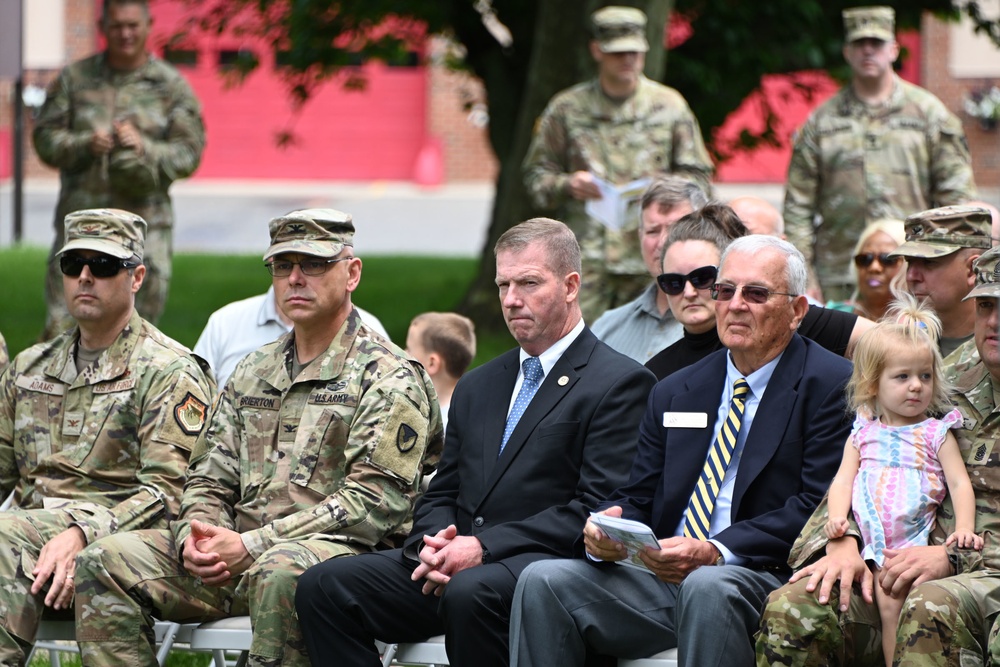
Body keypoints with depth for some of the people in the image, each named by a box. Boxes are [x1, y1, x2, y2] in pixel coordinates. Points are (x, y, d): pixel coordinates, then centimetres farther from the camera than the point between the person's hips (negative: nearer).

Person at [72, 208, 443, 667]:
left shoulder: (388, 377, -1)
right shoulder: (253, 372, 22)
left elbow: (377, 500, -12)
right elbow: (209, 478, 21)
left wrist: (252, 546, -17)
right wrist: (195, 536, -6)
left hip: (338, 549, -7)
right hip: (234, 556, 7)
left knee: (280, 570, -41)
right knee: (106, 561, -10)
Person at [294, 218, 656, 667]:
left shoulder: (620, 382, 1)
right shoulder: (477, 386, 25)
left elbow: (598, 510, -10)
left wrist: (484, 546, -16)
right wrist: (433, 545, -3)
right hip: (456, 563, 7)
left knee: (470, 592, -40)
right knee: (324, 586, -15)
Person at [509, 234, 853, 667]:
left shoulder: (832, 385, 0)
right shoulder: (674, 394, 20)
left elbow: (817, 506, -10)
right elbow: (638, 499, 17)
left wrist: (716, 552, -23)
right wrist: (605, 531, -9)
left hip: (768, 580, -5)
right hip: (665, 580, 6)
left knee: (707, 587, -39)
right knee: (543, 581, -17)